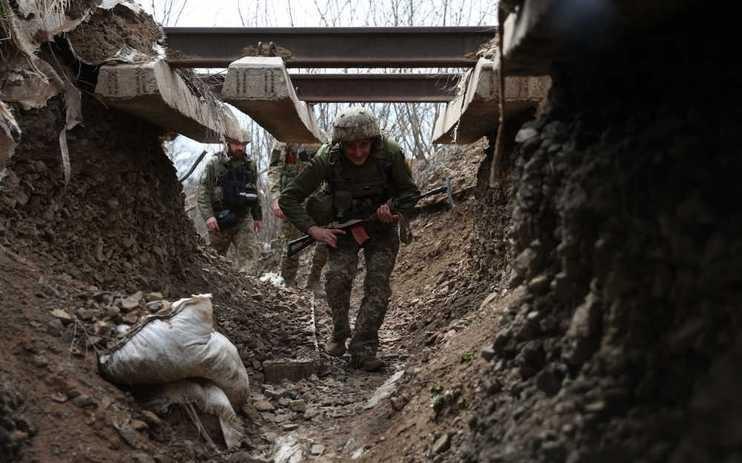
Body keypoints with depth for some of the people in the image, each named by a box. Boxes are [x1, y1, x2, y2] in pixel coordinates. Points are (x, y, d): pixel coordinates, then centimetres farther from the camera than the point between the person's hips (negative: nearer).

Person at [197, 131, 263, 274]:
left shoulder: (250, 165, 9)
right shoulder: (214, 163, -4)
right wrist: (208, 215, -19)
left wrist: (257, 216, 19)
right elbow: (203, 191, -8)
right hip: (219, 220, -2)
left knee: (249, 254, -12)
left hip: (244, 219, 3)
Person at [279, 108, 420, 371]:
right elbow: (288, 199, -15)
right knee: (338, 277, -22)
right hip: (343, 226, 0)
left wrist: (392, 207, -26)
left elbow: (410, 193, -6)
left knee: (378, 284, -16)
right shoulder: (326, 160, -22)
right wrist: (312, 229, -25)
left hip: (381, 227, 0)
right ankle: (339, 333, 3)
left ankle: (363, 350, -11)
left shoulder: (390, 154, -21)